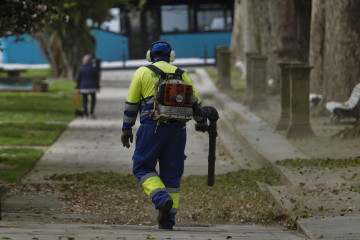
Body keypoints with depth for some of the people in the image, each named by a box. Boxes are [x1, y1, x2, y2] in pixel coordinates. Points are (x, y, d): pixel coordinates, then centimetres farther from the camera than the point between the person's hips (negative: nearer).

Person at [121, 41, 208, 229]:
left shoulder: (142, 72, 4)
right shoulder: (180, 74, 12)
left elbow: (131, 103, 2)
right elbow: (195, 100, 16)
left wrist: (126, 128, 10)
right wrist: (201, 122, 33)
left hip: (152, 128, -3)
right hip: (177, 129, 3)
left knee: (143, 168, 7)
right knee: (171, 173, 9)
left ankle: (162, 199, -18)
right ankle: (168, 219, 6)